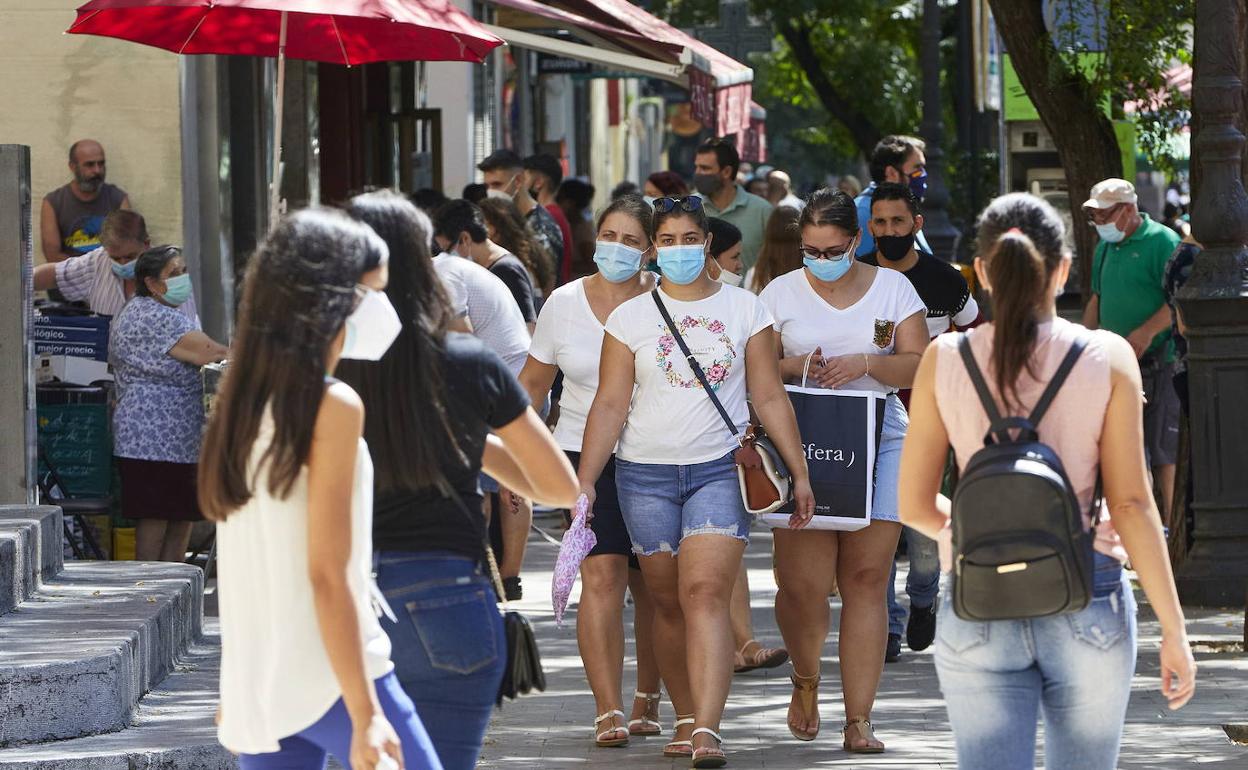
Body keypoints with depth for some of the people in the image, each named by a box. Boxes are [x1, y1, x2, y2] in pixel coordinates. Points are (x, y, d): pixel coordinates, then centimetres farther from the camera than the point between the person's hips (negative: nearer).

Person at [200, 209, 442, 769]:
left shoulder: (240, 402, 10)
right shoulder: (333, 407, -12)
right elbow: (328, 576, -16)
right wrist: (365, 717, -17)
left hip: (256, 690, 7)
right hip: (332, 680, -7)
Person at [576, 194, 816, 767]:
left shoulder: (744, 310, 6)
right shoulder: (630, 318, 5)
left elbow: (770, 398, 9)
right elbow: (610, 405, 3)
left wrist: (800, 474, 7)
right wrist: (584, 481, -4)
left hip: (720, 470, -2)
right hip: (646, 473, 2)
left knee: (706, 594, -16)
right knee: (668, 602, 6)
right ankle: (686, 718, 21)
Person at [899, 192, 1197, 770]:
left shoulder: (944, 361, -2)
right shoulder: (1108, 359, -5)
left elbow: (915, 506, 3)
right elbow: (1131, 505, -6)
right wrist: (1174, 630, 0)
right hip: (1087, 604, 0)